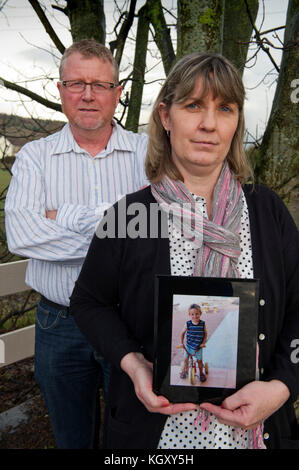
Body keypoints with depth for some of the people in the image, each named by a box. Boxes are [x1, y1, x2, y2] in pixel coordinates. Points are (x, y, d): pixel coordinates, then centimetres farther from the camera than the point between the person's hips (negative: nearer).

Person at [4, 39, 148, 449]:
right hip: (60, 326, 1)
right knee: (72, 438, 21)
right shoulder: (35, 156, 0)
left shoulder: (149, 152, -1)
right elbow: (20, 234, -17)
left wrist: (66, 215, -18)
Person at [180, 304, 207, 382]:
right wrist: (181, 343, -3)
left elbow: (205, 334, -1)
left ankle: (201, 373, 28)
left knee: (199, 360, 4)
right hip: (188, 346, 1)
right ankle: (184, 371, 37)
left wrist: (203, 343, -9)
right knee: (186, 359, 12)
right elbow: (183, 333, 0)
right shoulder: (188, 324, -13)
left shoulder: (203, 324, -12)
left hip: (198, 346, -1)